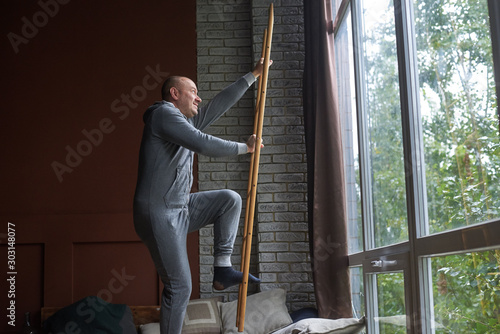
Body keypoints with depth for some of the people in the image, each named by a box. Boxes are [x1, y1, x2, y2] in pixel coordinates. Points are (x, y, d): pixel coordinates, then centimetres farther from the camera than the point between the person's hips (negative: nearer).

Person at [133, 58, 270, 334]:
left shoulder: (187, 122, 19)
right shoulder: (163, 113, -9)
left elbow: (220, 104, 24)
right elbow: (204, 144, -19)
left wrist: (253, 75, 27)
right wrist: (244, 147, -7)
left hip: (180, 208, 9)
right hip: (159, 213, -9)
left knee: (230, 200, 7)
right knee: (179, 287, -8)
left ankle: (222, 269, 6)